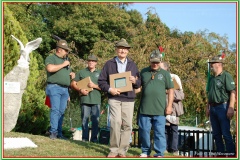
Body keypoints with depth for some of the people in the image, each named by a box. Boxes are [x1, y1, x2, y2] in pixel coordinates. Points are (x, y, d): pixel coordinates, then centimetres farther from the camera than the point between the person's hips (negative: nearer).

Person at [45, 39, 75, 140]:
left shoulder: (66, 60, 26)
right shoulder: (51, 58, 1)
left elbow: (69, 72, 37)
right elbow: (50, 68, -19)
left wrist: (72, 74, 12)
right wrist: (63, 64, -10)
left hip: (65, 89, 7)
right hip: (54, 87, -7)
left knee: (61, 111, 4)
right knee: (55, 110, -13)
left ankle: (53, 129, 10)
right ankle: (53, 132, -11)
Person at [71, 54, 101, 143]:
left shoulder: (100, 73, 10)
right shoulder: (82, 72, 12)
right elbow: (73, 83, 10)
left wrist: (95, 86, -11)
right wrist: (80, 90, -6)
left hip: (96, 100, 0)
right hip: (85, 99, 0)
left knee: (95, 120, 1)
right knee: (84, 119, 2)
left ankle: (94, 138, 8)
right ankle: (85, 138, 8)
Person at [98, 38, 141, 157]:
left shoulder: (133, 65, 17)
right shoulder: (109, 64, 10)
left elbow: (139, 83, 17)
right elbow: (101, 81, 7)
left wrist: (135, 81, -6)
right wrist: (109, 89, -10)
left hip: (129, 99, 3)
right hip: (114, 98, -2)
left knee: (127, 125, -1)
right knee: (116, 123, -15)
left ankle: (122, 150, 8)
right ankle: (113, 150, -3)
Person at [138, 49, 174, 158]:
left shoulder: (165, 73, 7)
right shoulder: (144, 72, 11)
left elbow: (170, 90, 5)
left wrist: (169, 105, -2)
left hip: (159, 109, -2)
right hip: (145, 108, 2)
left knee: (159, 132, -1)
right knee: (144, 131, 8)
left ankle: (159, 153, 5)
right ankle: (145, 151, 21)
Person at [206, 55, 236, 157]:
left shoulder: (226, 76, -8)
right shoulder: (211, 78, 16)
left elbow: (233, 92, -14)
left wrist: (231, 108, -20)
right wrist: (207, 107, 17)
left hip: (222, 107, -8)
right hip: (213, 108, 8)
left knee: (226, 134, -6)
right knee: (216, 134, 11)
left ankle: (231, 154, 0)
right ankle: (220, 153, 18)